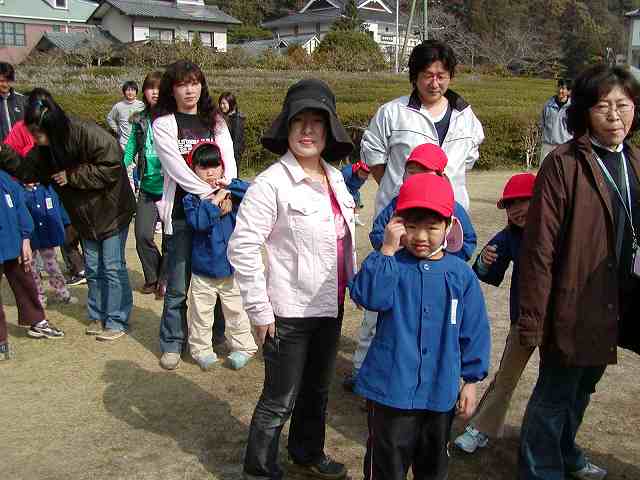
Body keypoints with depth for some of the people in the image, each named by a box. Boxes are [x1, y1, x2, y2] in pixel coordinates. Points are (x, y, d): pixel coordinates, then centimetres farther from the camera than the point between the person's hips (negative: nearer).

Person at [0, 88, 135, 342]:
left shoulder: (88, 134, -28)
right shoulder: (45, 148, -5)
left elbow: (110, 167, -29)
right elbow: (25, 169, 2)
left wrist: (72, 175, -23)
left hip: (112, 211, -7)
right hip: (85, 216, 7)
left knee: (113, 268, 0)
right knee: (93, 269, 16)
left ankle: (117, 321, 12)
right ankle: (97, 317, 30)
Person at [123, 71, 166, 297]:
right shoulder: (140, 120, 6)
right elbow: (130, 150, 7)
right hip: (147, 187, 4)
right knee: (142, 235, 3)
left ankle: (164, 280, 22)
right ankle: (152, 278, 25)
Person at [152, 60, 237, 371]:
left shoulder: (215, 121, 13)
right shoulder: (163, 123, 0)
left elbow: (229, 161, 3)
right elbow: (176, 168, -11)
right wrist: (211, 194, -16)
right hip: (181, 213, -3)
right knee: (178, 286, 2)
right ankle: (172, 343, 16)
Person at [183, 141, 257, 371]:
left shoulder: (231, 192, 2)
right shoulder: (192, 197, -5)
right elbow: (197, 221, -22)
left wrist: (229, 185, -16)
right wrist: (215, 200, -22)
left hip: (232, 267, 1)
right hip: (203, 268, -1)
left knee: (236, 311, 14)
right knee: (201, 313, 10)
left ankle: (243, 346, 27)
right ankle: (201, 349, 26)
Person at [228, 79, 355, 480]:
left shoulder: (335, 178, 4)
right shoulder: (272, 182, -17)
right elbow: (242, 247, -18)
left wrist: (352, 284, 14)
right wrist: (260, 309, -17)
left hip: (330, 307, 7)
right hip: (290, 312, -7)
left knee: (317, 391, 23)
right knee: (279, 401, 7)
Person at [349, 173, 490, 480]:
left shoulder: (461, 274, -2)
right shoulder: (392, 265, -8)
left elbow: (474, 330, 3)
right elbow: (368, 296, -27)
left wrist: (471, 380, 5)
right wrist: (387, 251, -27)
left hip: (440, 393, 3)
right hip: (391, 389, -2)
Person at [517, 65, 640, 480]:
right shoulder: (564, 163, -16)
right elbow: (539, 248, -18)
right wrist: (532, 318, -17)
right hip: (574, 306, -7)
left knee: (582, 389, 25)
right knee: (555, 394, 8)